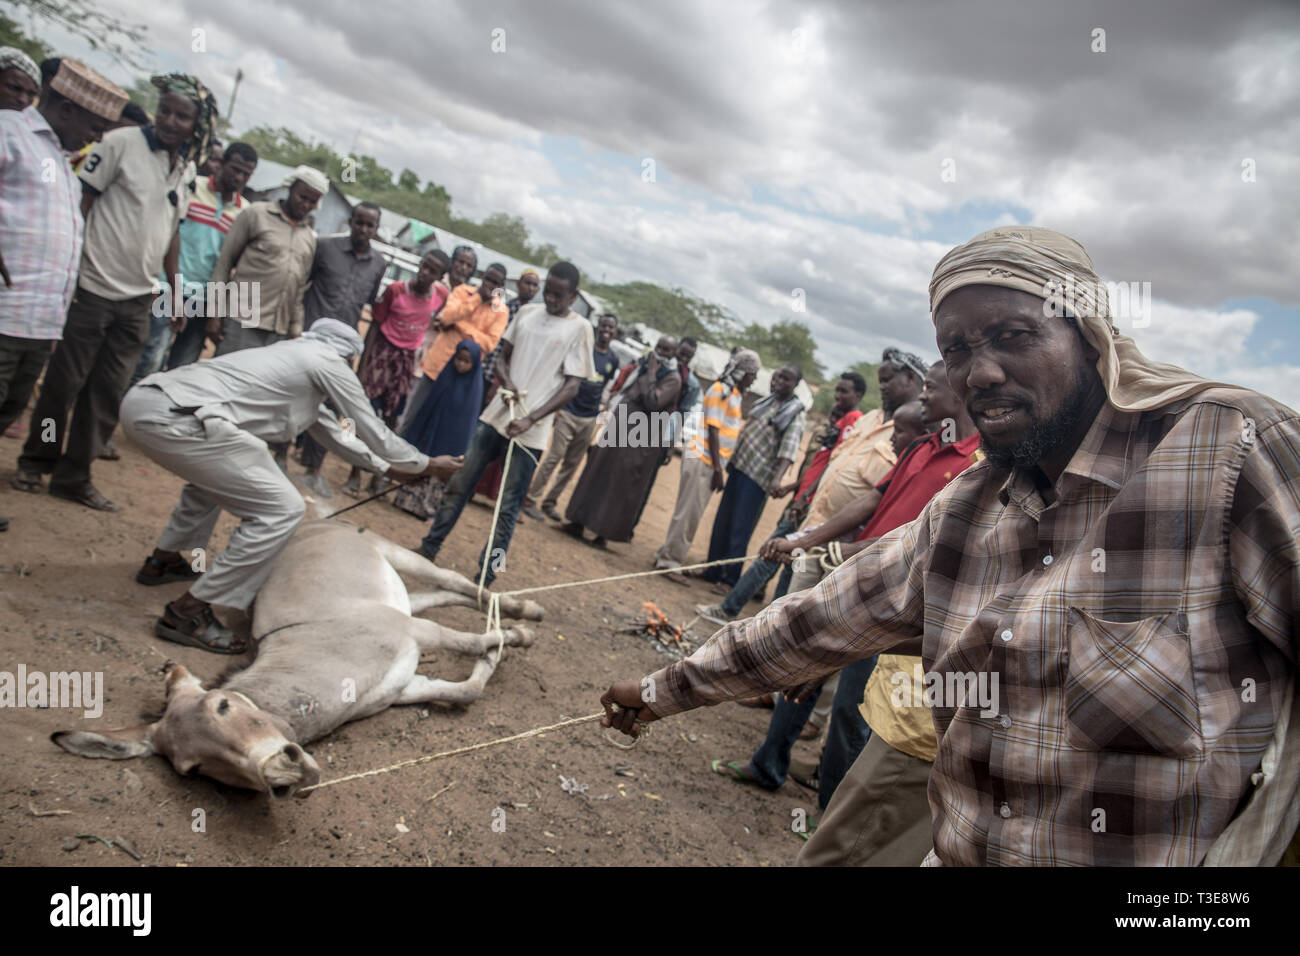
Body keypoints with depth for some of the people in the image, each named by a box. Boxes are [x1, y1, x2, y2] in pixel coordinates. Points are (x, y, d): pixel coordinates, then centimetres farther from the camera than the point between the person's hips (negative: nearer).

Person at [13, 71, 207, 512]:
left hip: (138, 299, 5)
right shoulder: (121, 142, -7)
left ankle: (74, 476, 15)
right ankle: (35, 461, 23)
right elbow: (80, 202, -8)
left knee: (108, 392, 5)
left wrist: (176, 290, 15)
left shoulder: (186, 170, 9)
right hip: (94, 288, -5)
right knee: (64, 381, 4)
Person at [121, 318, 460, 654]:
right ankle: (187, 613, -3)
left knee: (213, 472, 39)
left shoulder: (290, 352, 30)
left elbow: (331, 429, 39)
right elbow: (372, 431, 12)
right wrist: (428, 465, 27)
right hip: (174, 418, -10)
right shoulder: (329, 363, 6)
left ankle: (164, 560, 43)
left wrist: (385, 466, 46)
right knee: (282, 510, -7)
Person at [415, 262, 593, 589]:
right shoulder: (526, 313, 9)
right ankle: (430, 547, 25)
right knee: (460, 483, 10)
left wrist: (530, 419, -18)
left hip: (532, 431, -5)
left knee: (508, 506, -1)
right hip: (497, 414, 5)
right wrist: (506, 382, -7)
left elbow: (572, 386, -9)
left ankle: (486, 576, 7)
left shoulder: (579, 329, -5)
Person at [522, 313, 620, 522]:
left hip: (589, 419, 5)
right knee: (554, 457, -9)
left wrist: (598, 415, 14)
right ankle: (530, 499, 0)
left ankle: (550, 502, 18)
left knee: (572, 464, 7)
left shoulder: (613, 360, 10)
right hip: (568, 413, -5)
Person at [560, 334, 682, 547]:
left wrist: (650, 375, -17)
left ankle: (604, 533, 7)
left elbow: (652, 403, -23)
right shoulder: (644, 364, 12)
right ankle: (580, 522, 19)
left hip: (638, 440, -7)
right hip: (618, 429, 7)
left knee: (620, 484, -2)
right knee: (597, 474, 10)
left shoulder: (673, 379, -9)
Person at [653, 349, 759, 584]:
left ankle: (666, 556, 17)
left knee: (692, 513, 10)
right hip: (702, 459, -9)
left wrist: (719, 469, 15)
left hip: (712, 463, 9)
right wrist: (717, 469, -16)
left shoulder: (735, 394, 16)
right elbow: (713, 430, -14)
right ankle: (669, 562, -2)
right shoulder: (720, 390, -10)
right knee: (688, 513, -7)